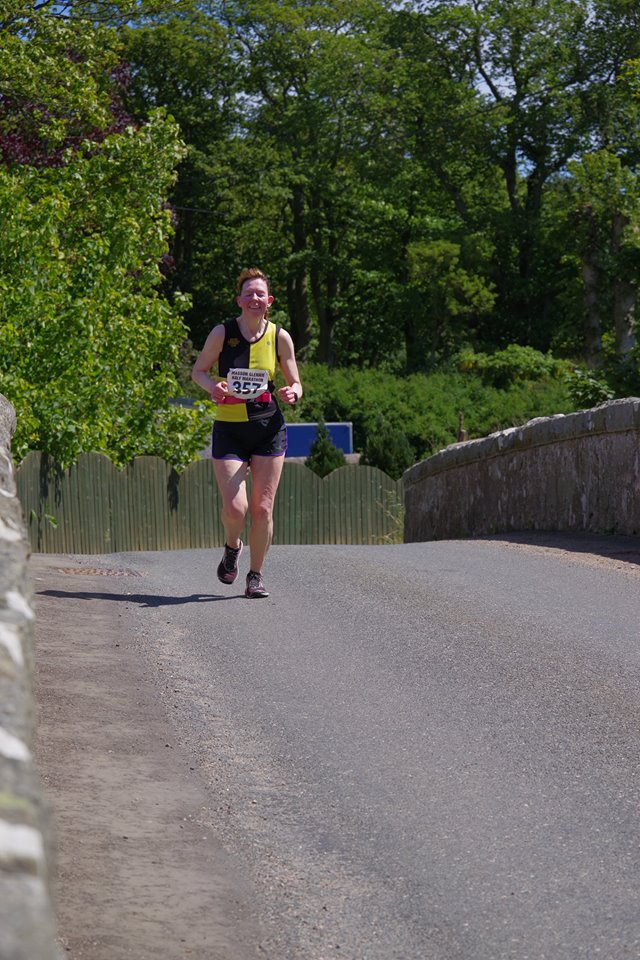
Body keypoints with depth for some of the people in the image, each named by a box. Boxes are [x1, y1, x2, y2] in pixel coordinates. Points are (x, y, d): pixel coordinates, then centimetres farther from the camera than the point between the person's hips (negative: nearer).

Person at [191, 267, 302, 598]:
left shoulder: (280, 337, 2)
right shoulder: (222, 333, -2)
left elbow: (295, 383, 10)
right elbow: (198, 370, 8)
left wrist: (292, 392, -13)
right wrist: (212, 386, -14)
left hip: (269, 429, 1)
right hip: (229, 430, -1)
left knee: (262, 509, -1)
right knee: (234, 508, -12)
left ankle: (256, 575, 15)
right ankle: (232, 547, 23)